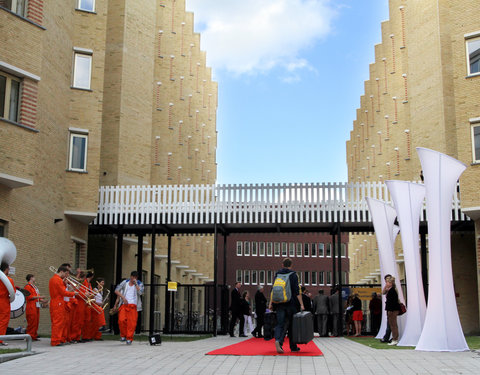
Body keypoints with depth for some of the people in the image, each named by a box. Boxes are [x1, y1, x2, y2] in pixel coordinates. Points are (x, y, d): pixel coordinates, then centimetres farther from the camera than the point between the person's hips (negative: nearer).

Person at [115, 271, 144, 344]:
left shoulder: (139, 284, 6)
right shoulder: (125, 282, 10)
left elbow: (140, 292, -12)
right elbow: (116, 290, 6)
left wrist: (135, 284, -13)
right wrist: (123, 297, -6)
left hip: (133, 305, -1)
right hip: (124, 304, 1)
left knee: (132, 322, -9)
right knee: (121, 320, -13)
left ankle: (129, 338, 1)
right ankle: (123, 336, 9)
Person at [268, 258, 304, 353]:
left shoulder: (277, 274, 9)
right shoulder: (293, 275, -3)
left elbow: (273, 290, 6)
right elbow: (297, 291, -9)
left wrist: (271, 303, 9)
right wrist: (301, 304, -8)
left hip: (279, 304, 2)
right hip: (291, 303, -2)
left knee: (280, 324, 0)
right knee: (292, 325, 9)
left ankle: (278, 340, -27)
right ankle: (293, 347, 17)